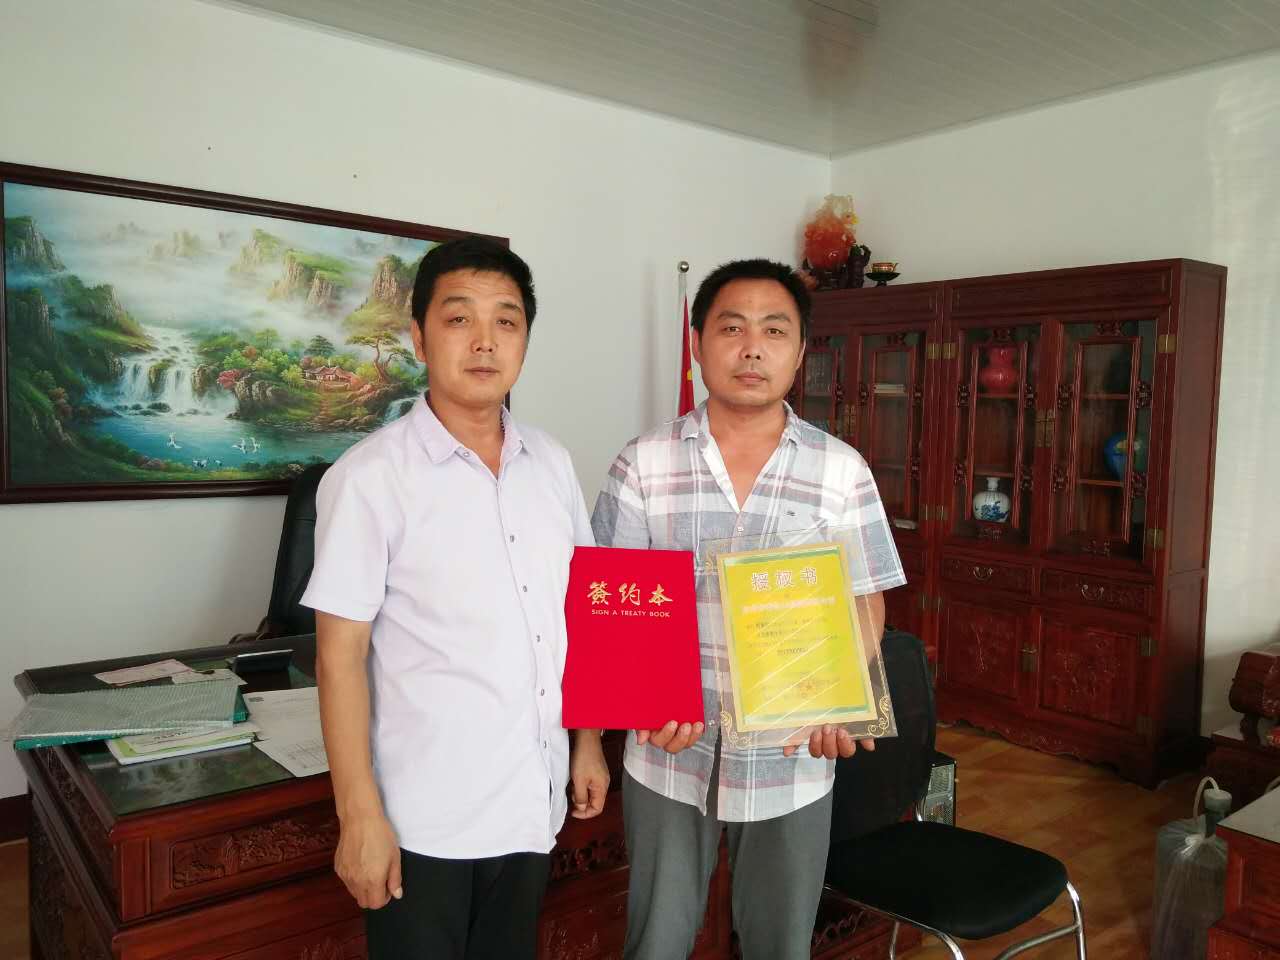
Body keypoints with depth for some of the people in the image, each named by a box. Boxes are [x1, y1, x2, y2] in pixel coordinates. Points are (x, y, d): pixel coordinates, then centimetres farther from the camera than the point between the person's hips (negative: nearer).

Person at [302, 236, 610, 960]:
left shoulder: (552, 463, 2)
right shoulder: (370, 477, -14)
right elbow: (340, 655, -13)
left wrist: (589, 742, 10)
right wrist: (360, 815, -14)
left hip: (533, 803, 5)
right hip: (426, 818, -5)